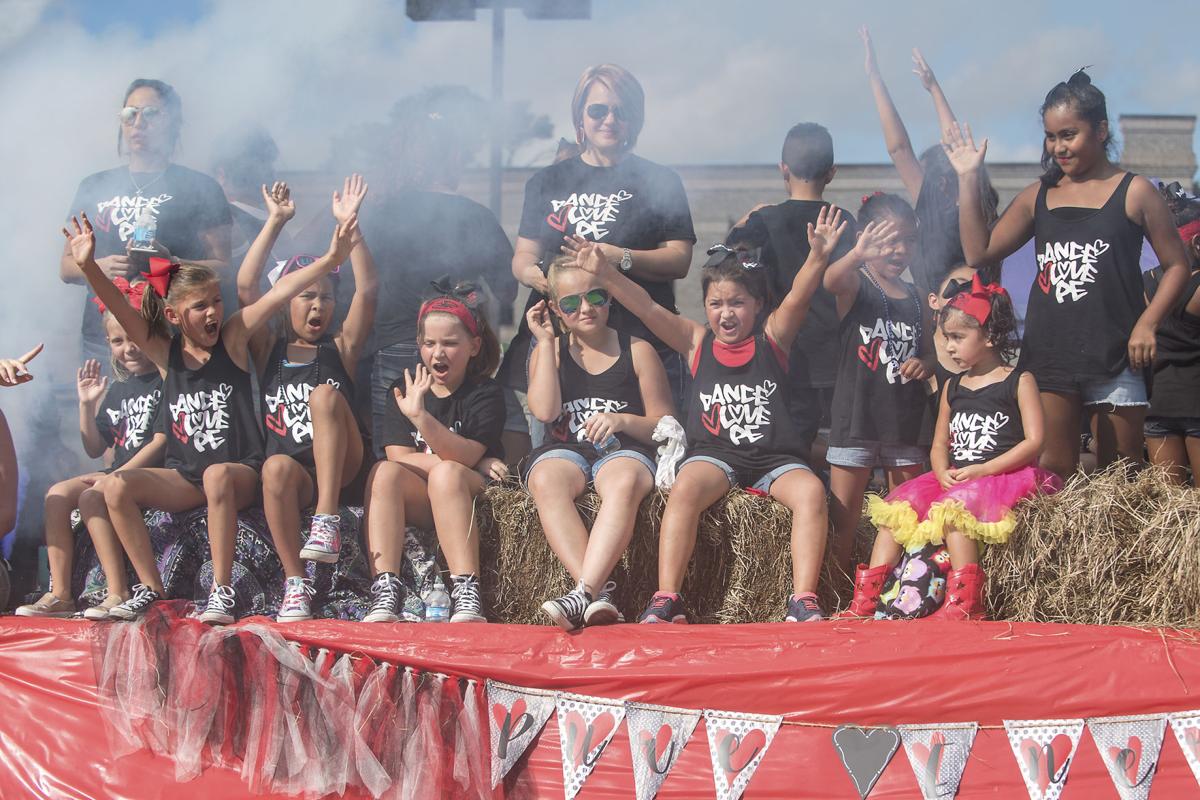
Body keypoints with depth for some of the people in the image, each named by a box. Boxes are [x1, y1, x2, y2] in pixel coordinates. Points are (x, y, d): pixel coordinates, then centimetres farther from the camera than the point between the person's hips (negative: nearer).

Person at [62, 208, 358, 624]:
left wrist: (331, 258, -19)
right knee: (116, 485, -19)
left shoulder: (232, 337, 0)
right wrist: (88, 266, -25)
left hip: (240, 472, -3)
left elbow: (281, 291, -10)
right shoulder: (164, 353, 4)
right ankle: (150, 587, -10)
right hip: (183, 477, 3)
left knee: (216, 476, -37)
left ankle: (222, 589, -30)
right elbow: (120, 309, -9)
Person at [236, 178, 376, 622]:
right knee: (276, 466, -36)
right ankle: (295, 583, -33)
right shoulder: (270, 350, 16)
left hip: (340, 469, 0)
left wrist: (348, 225, -3)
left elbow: (366, 290, 2)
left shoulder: (340, 349, 16)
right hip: (292, 476, 0)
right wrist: (275, 223, 1)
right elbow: (246, 287, 4)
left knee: (325, 394, -26)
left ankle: (328, 520, -37)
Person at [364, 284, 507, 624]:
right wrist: (462, 462, -13)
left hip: (471, 495, -3)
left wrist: (420, 416, -32)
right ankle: (385, 593, -41)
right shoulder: (404, 388, 10)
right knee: (385, 472, -28)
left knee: (447, 474, -34)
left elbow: (465, 455, -18)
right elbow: (398, 456, -3)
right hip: (417, 500, 3)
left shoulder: (485, 393, -1)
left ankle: (467, 596, -46)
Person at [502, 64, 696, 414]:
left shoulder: (659, 182, 10)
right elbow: (523, 257, 14)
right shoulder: (548, 182, 18)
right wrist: (536, 274, -10)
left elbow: (679, 260, 1)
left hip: (639, 336, -2)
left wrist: (619, 258, -15)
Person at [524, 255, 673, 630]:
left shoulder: (637, 351, 10)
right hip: (564, 451, 2)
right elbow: (545, 411, -5)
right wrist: (545, 342, 0)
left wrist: (623, 420, -12)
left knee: (625, 483, -39)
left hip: (624, 451, -1)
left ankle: (583, 593, -51)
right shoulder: (548, 351, 15)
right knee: (546, 481, -36)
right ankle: (598, 591, -47)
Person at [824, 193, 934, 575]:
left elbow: (931, 351, 20)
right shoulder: (855, 285, -5)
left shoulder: (916, 298, 11)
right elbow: (830, 281, -30)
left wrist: (924, 364, -5)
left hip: (905, 421, 5)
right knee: (844, 522, -1)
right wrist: (858, 254, -51)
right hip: (856, 420, -5)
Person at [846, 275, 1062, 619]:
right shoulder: (953, 387, 19)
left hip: (1003, 476, -7)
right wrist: (943, 472, -6)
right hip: (954, 481, 7)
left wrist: (982, 470, -18)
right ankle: (864, 601, -16)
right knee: (897, 507, -12)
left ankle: (964, 604, -39)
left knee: (955, 506, -34)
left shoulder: (1019, 382, 0)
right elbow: (940, 444, 18)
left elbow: (1033, 442, -9)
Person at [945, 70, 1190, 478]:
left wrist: (1147, 323, -10)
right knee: (1050, 475, -5)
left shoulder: (1133, 192, 1)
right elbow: (979, 253, 10)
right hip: (1049, 352, 3)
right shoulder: (1038, 197, 12)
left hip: (1113, 354, -3)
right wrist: (968, 180, 5)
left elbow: (1177, 265, 4)